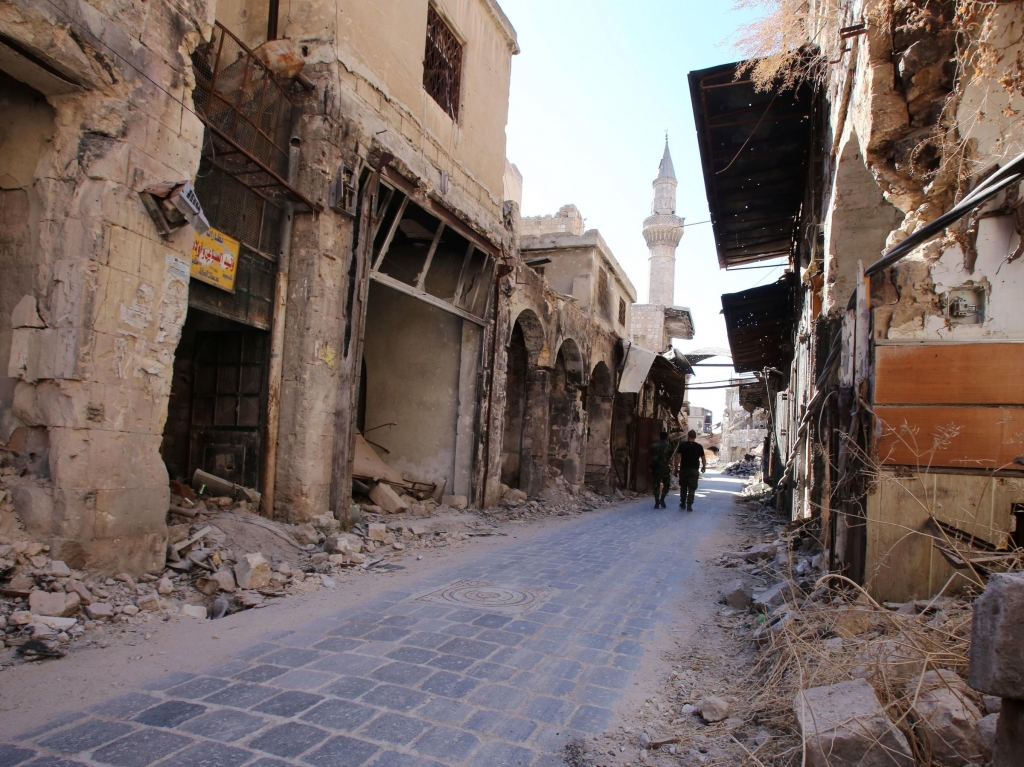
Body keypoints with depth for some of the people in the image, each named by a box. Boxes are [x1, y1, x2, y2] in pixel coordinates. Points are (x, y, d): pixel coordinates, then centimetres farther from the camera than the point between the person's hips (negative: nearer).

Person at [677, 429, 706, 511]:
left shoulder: (682, 445, -1)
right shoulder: (699, 446, -1)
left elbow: (679, 457, -7)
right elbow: (703, 458, 2)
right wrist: (704, 467, 17)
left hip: (683, 469, 1)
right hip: (694, 469, -1)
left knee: (683, 487, 15)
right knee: (692, 488, 0)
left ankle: (682, 503, 23)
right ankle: (689, 505, -7)